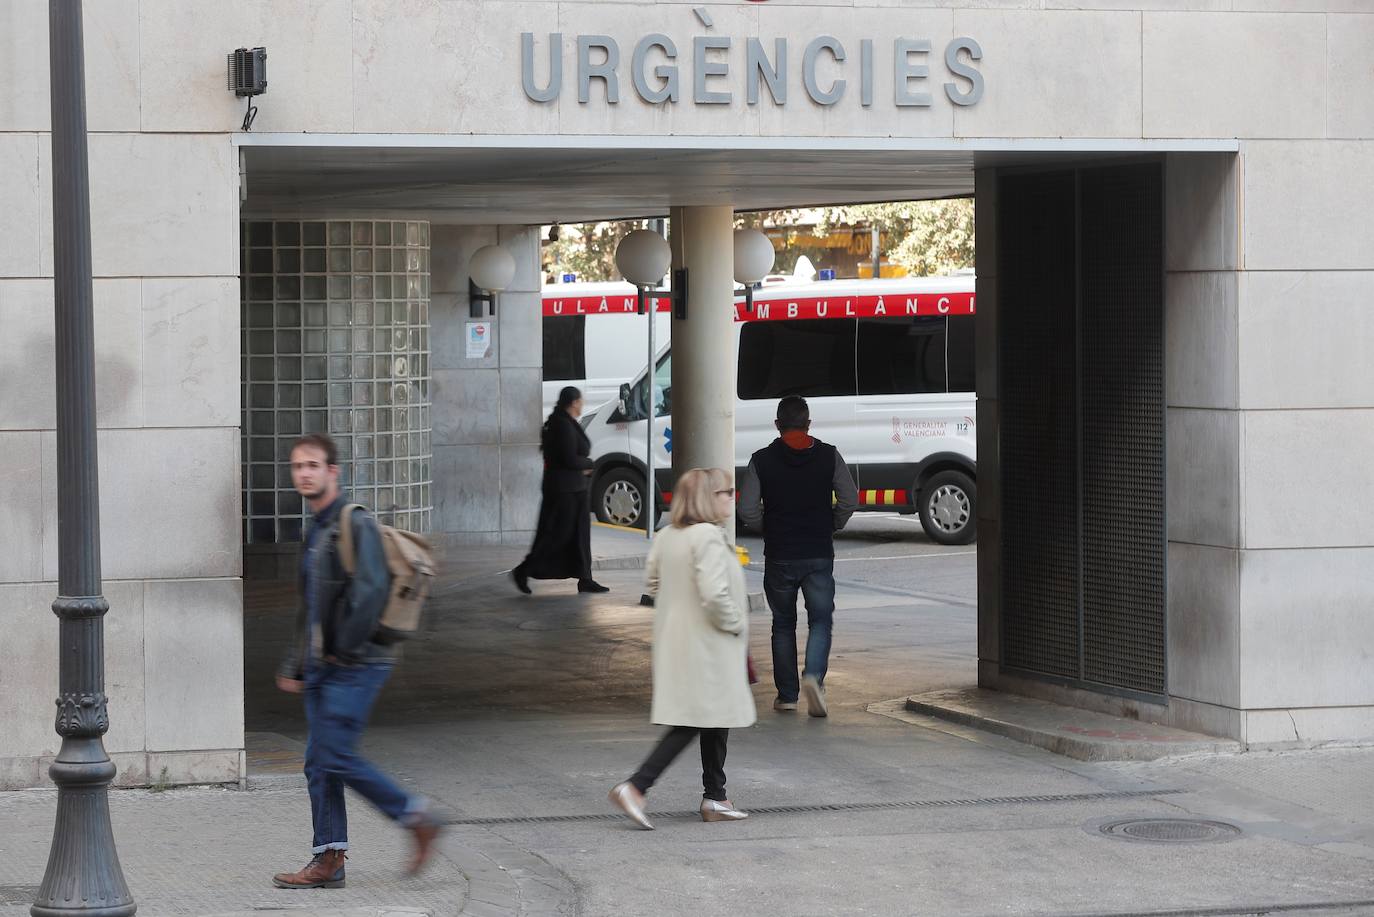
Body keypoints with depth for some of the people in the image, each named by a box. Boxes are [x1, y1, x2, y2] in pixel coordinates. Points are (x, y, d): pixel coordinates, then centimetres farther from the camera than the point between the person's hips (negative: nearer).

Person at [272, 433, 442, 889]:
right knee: (319, 763, 5)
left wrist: (344, 649, -19)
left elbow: (371, 590, -22)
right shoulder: (316, 531, 19)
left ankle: (416, 816, 0)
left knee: (336, 757, -13)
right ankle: (329, 859, 8)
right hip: (323, 668, 9)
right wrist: (294, 666, 22)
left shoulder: (356, 524, -10)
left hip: (355, 665, -9)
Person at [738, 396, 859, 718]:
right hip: (819, 555, 0)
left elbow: (747, 510, -7)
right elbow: (849, 501, -3)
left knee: (783, 624, 12)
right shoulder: (828, 456, -2)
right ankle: (814, 676, -19)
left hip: (779, 556, 0)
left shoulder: (762, 460, -4)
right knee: (821, 620, 6)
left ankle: (787, 695, 14)